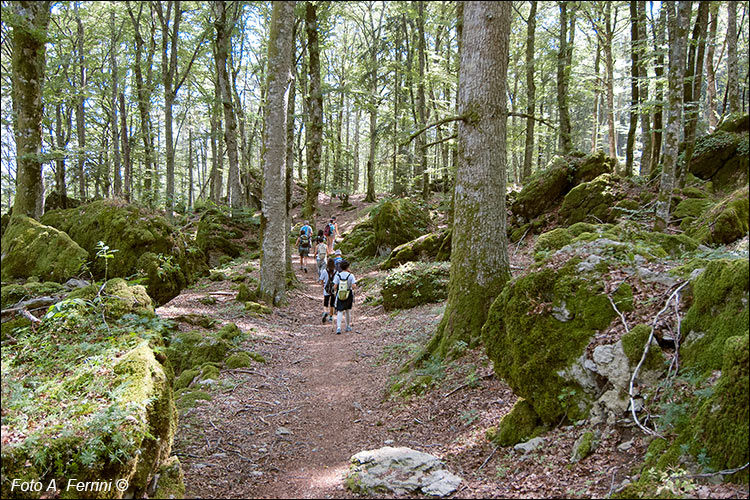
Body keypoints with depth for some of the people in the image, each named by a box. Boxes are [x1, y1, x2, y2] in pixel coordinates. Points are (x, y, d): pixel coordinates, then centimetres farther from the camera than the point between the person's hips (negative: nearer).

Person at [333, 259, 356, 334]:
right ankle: (348, 326, 30)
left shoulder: (337, 276, -7)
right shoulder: (351, 275, -9)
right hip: (348, 296, 0)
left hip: (339, 296, 0)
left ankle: (338, 328, -14)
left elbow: (335, 286, -11)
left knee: (339, 312, 2)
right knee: (348, 310, 20)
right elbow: (353, 286, -15)